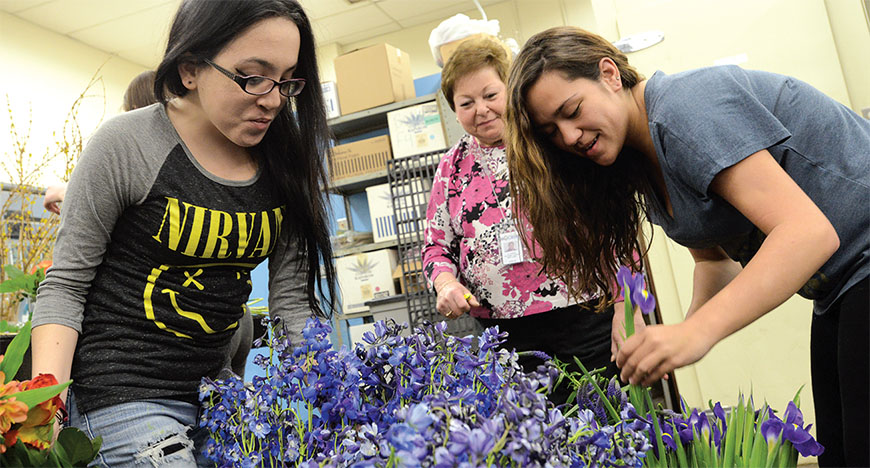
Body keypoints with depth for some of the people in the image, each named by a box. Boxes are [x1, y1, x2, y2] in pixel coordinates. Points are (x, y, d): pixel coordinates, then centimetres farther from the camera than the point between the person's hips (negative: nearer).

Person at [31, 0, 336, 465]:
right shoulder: (127, 143, -13)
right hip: (125, 393, -4)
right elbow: (65, 285, -7)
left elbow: (292, 299, -1)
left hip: (220, 387, 4)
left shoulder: (282, 161, -3)